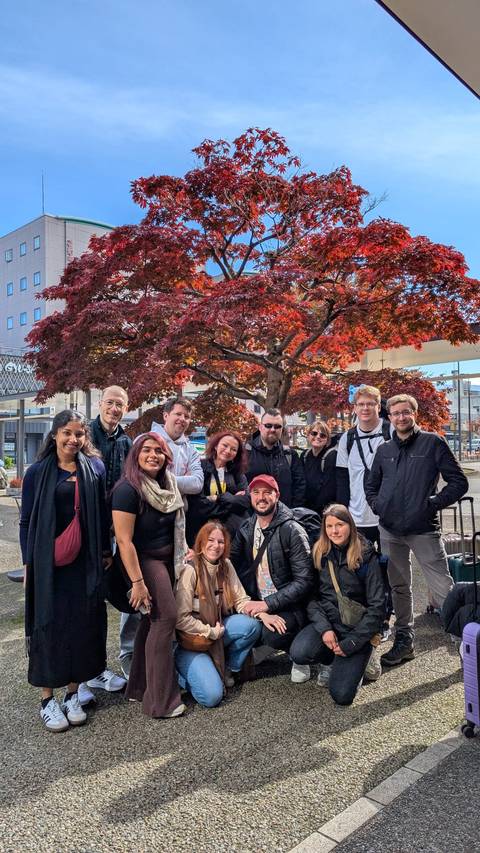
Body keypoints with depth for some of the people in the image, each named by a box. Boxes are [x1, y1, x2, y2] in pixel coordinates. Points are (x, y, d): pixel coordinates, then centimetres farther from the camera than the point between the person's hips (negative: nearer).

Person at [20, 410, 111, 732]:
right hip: (48, 563, -2)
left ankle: (73, 693, 23)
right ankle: (48, 699, 18)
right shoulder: (38, 472, 0)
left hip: (85, 562, 2)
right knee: (49, 625, 5)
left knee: (83, 624, 7)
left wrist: (106, 551, 6)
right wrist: (29, 563, -2)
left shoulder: (95, 468, 4)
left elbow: (103, 514, 7)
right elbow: (27, 521, 2)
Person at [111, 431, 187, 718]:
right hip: (144, 560, -8)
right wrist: (138, 582, -24)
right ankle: (161, 700, 2)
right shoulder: (128, 489, -20)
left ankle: (140, 687, 27)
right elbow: (124, 540, -23)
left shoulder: (167, 485, 4)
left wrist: (184, 550, 13)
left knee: (153, 619, 13)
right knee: (165, 618, -9)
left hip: (166, 559, 8)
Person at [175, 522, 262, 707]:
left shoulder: (226, 566, 0)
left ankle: (226, 669, 3)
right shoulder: (190, 570, -19)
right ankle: (183, 672, 9)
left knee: (252, 624, -20)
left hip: (216, 630, 6)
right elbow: (181, 618, -19)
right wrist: (212, 632, -16)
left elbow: (240, 600, -1)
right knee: (211, 696, -23)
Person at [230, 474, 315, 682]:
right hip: (256, 603, 6)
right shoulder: (246, 529, 5)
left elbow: (304, 581, -16)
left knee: (272, 634, -31)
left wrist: (268, 604, -23)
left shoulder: (292, 531, -13)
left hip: (287, 606, -5)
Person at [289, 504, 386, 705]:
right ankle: (337, 660, 6)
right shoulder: (319, 553, 2)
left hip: (357, 627, -3)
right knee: (298, 653, -27)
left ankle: (358, 660, 14)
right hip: (325, 621, 3)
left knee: (341, 695, -18)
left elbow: (377, 606, -9)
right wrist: (324, 628, -16)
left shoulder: (366, 556, -8)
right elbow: (311, 597, 1)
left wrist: (351, 643, -14)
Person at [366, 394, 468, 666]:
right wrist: (378, 505, 6)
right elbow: (372, 486, 24)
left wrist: (434, 503, -9)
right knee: (399, 588, 14)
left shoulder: (433, 442, 0)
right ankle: (405, 640, 26)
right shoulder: (384, 450, 12)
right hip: (390, 531, 5)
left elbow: (459, 481, -1)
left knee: (444, 588, -5)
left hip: (424, 529, -4)